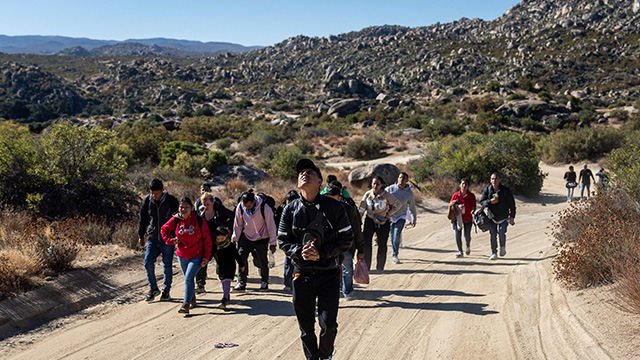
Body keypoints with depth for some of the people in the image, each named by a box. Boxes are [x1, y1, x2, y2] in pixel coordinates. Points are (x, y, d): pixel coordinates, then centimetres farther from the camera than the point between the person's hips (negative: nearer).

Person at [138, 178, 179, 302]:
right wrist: (141, 235, 13)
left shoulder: (171, 200, -8)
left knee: (167, 266, 4)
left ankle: (166, 291, 19)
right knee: (148, 262, -7)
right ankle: (153, 289, 11)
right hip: (153, 238, 2)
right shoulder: (147, 200, -1)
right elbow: (143, 219, 11)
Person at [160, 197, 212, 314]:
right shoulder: (175, 220, -5)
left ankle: (186, 304, -15)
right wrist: (171, 240, -3)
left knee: (189, 278, -19)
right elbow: (164, 230, 13)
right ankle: (192, 300, 40)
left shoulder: (199, 220, -13)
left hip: (197, 256, -4)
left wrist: (206, 257, -10)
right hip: (182, 256, 4)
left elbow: (207, 239, -7)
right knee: (188, 279, 18)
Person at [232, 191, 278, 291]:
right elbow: (238, 224, 2)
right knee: (241, 257, -13)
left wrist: (272, 243, -10)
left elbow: (271, 226, -13)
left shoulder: (265, 208, -23)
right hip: (246, 237, 2)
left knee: (263, 261, 8)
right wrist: (235, 239, 6)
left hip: (262, 239, -2)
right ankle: (241, 283, -6)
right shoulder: (240, 208, -14)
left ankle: (264, 282, 30)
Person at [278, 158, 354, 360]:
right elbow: (283, 241, 7)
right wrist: (299, 252, -13)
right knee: (306, 327, 9)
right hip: (302, 275, 2)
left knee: (328, 324, -5)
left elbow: (347, 238, -3)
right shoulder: (290, 210, 2)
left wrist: (322, 253, -15)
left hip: (329, 274, -2)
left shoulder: (333, 207, -5)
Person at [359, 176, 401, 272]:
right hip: (370, 220, 1)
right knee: (366, 241, -13)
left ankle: (380, 267, 18)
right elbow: (361, 209, 2)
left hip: (383, 222, -1)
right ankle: (365, 266, -2)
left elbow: (398, 205, -2)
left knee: (382, 245, 1)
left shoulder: (386, 195, -13)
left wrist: (388, 214, -7)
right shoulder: (368, 194, -6)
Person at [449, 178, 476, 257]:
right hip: (457, 218, 0)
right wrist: (457, 206, -19)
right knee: (458, 234, -10)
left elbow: (473, 206, -3)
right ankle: (460, 251, 0)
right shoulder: (455, 195, 2)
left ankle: (468, 246, 39)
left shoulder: (471, 196, 0)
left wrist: (472, 211, -26)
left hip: (468, 219, 0)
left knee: (467, 235, 6)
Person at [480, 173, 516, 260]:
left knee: (502, 234, -12)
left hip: (503, 217, -2)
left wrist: (512, 217, -3)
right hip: (491, 217, 2)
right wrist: (490, 201, -21)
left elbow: (512, 204, -3)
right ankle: (494, 253, 12)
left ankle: (503, 247, 18)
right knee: (493, 235, 0)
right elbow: (481, 201, -1)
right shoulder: (487, 190, -5)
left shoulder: (505, 190, -9)